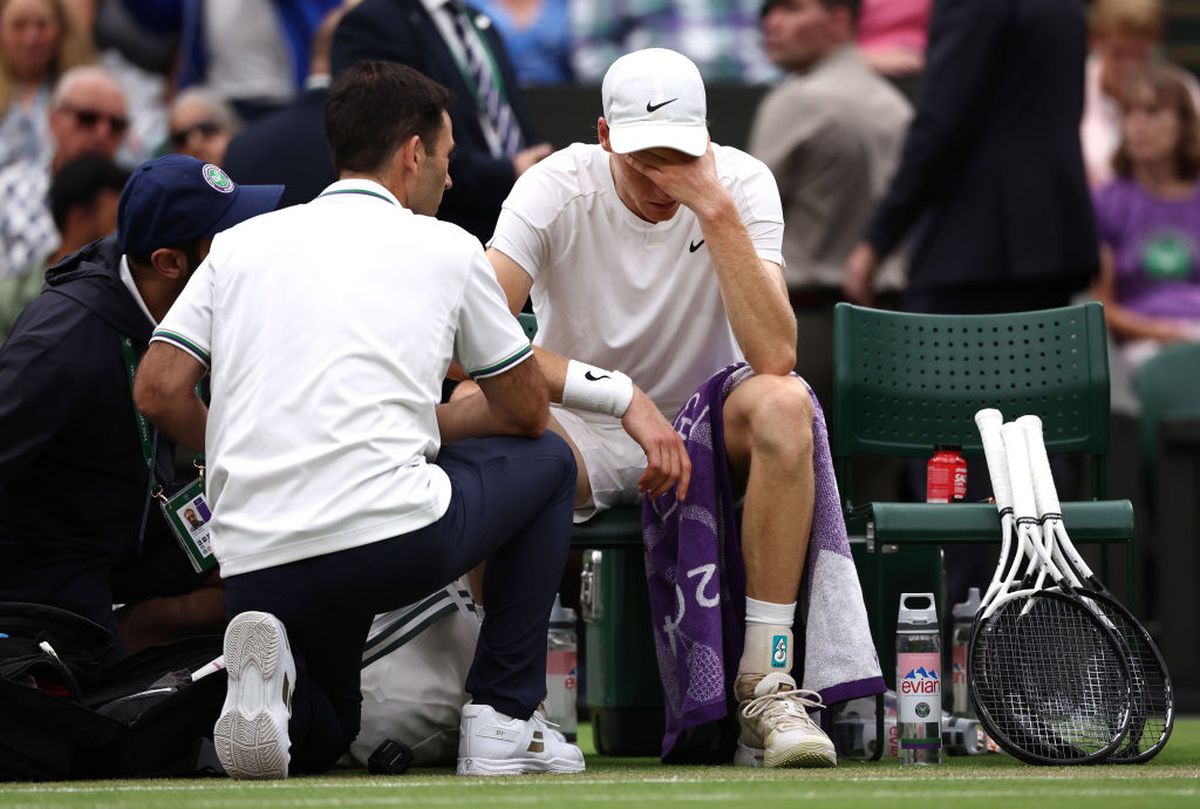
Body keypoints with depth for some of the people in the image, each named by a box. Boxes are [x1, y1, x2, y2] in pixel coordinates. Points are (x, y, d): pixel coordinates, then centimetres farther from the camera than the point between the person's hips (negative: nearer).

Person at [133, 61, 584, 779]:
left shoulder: (241, 242, 18)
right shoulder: (446, 247, 10)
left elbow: (159, 390, 8)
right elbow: (528, 409, 17)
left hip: (256, 567, 4)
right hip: (395, 538, -4)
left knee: (323, 735, 32)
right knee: (546, 461, 26)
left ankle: (273, 674, -7)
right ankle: (504, 720, 16)